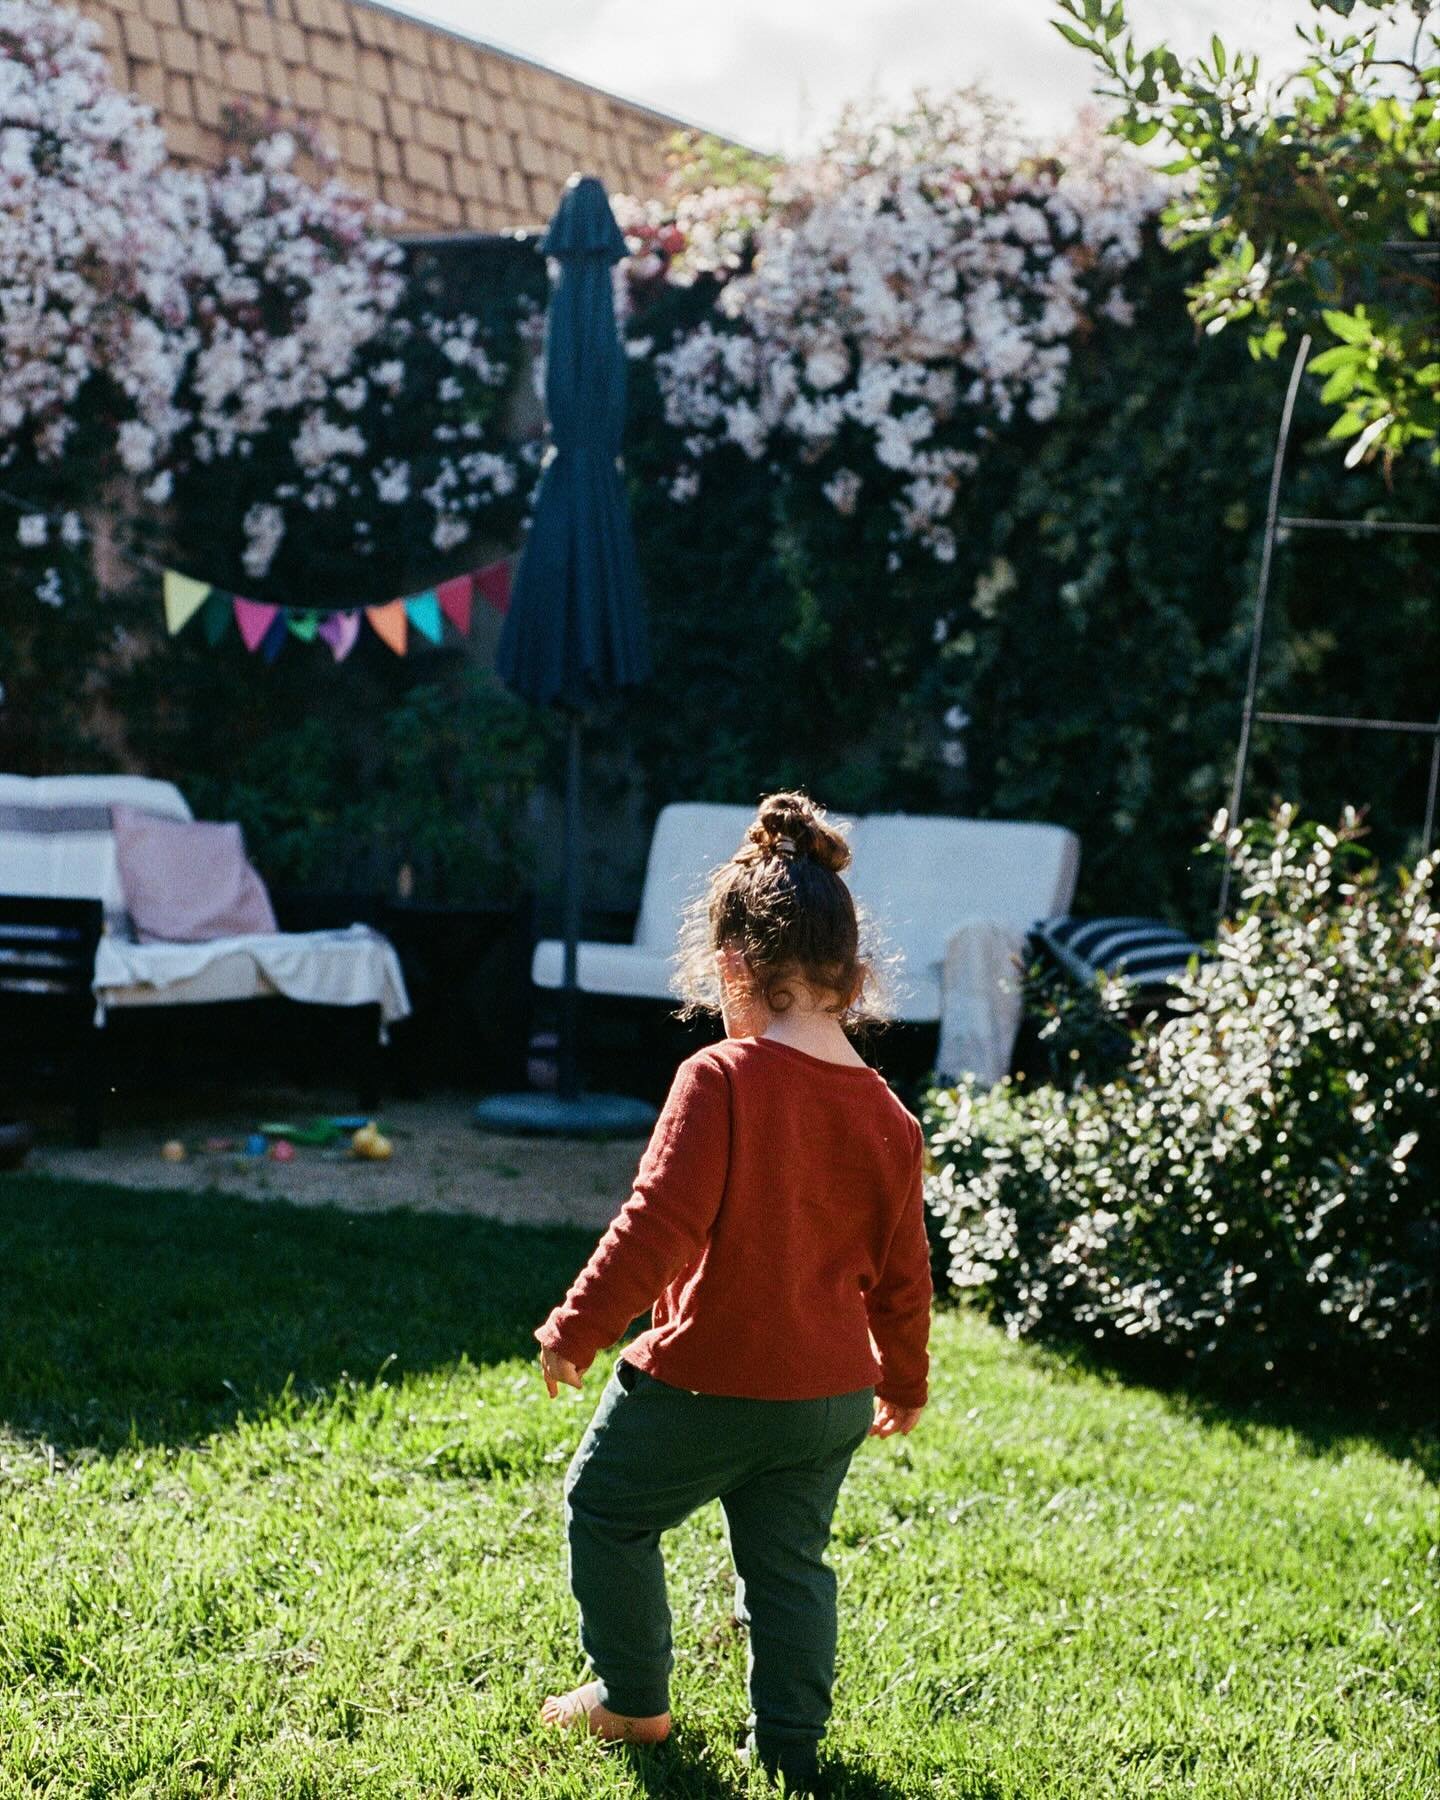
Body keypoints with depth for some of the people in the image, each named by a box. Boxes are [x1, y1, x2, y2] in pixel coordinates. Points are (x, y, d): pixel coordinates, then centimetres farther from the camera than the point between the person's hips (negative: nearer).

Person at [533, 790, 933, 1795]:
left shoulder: (721, 1080, -18)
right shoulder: (888, 1117, 1)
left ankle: (633, 1701, 28)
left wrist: (579, 1328, -12)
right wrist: (904, 1382, 23)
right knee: (790, 1562, 20)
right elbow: (900, 1272, 8)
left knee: (607, 1507, 19)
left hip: (708, 1380, -5)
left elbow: (660, 1225, -23)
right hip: (832, 1397, 6)